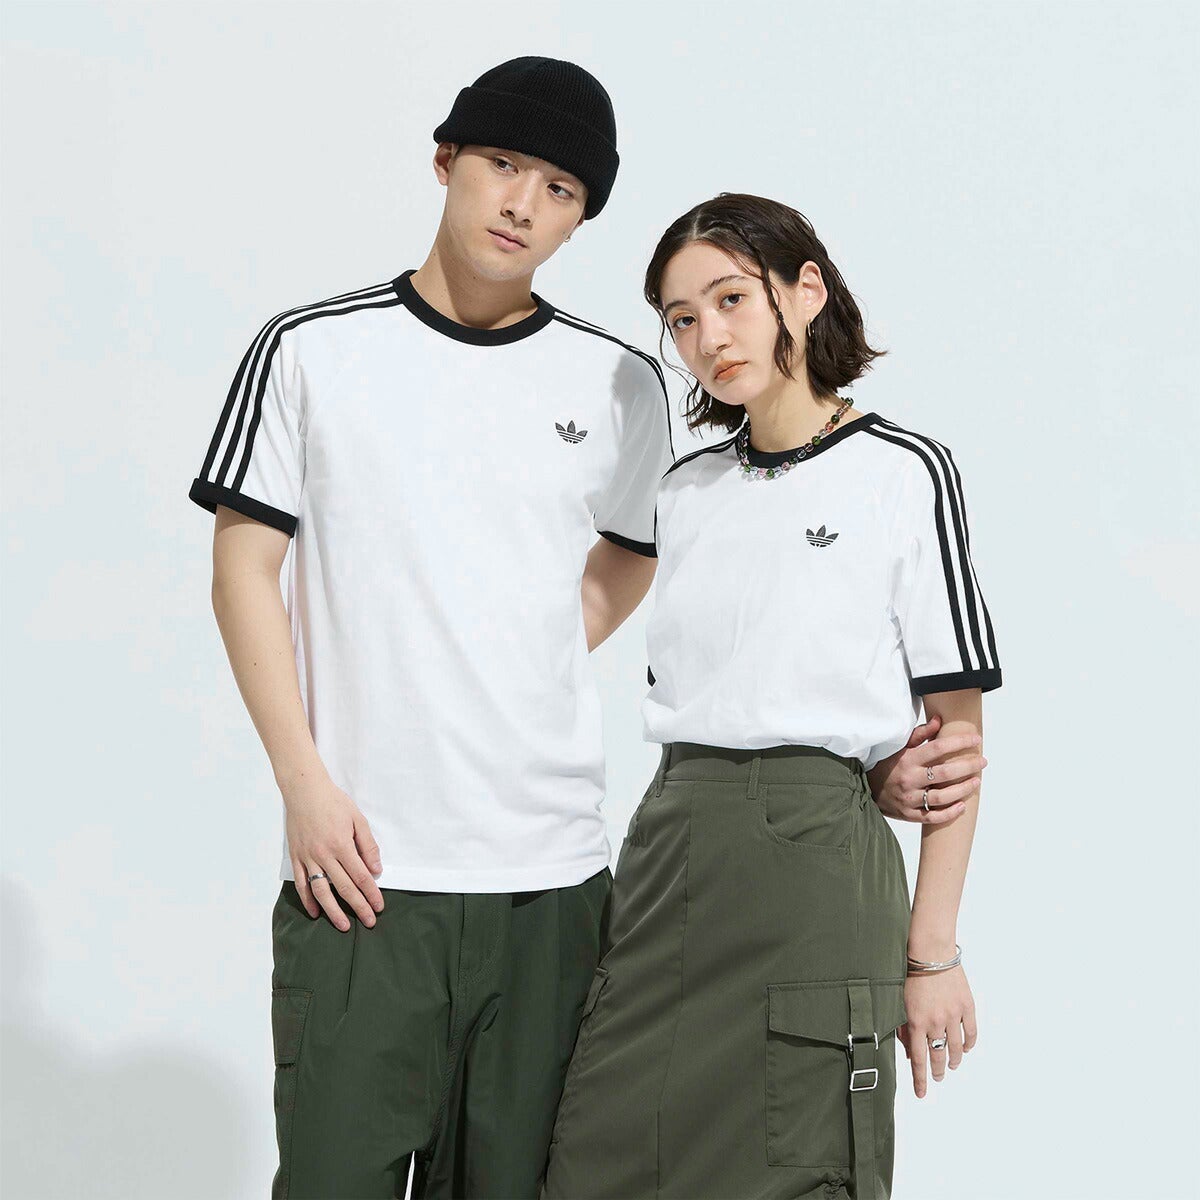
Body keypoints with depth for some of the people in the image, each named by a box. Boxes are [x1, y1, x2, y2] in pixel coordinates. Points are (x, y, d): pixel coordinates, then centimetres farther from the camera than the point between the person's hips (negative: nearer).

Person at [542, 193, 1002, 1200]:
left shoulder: (904, 473, -2)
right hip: (670, 845, 5)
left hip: (814, 855, -5)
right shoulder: (686, 491, 13)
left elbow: (958, 729, -4)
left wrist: (932, 951, -7)